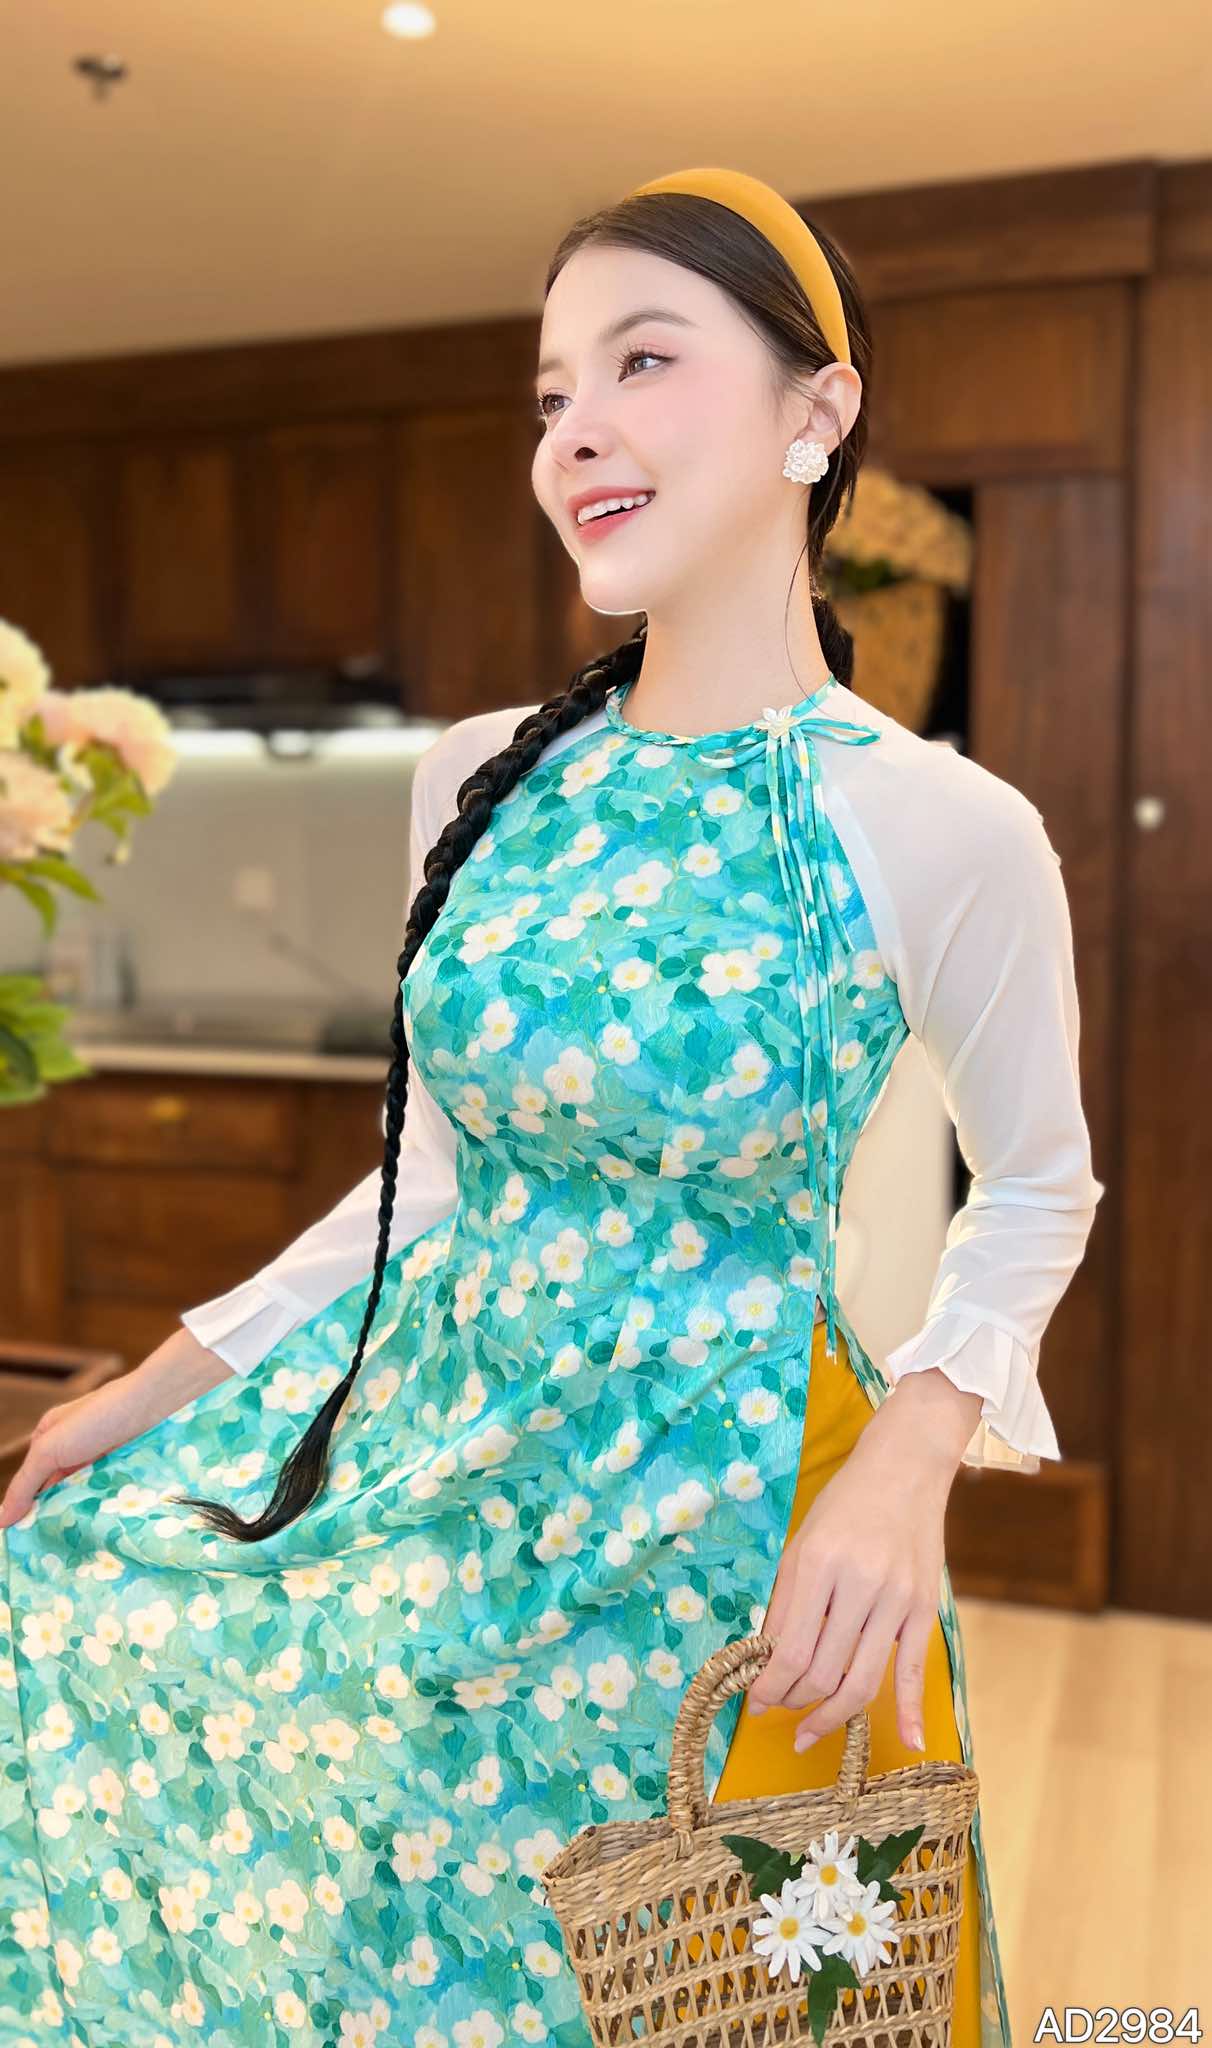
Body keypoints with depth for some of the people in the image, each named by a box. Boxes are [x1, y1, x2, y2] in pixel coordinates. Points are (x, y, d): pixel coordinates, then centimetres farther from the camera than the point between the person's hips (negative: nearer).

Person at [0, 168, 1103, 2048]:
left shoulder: (943, 833, -15)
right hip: (435, 1420, 5)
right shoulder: (481, 780, 0)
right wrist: (161, 1385, 9)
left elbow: (1037, 1191, 1)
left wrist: (911, 1458, -16)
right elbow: (442, 1171, 9)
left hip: (716, 1502, -4)